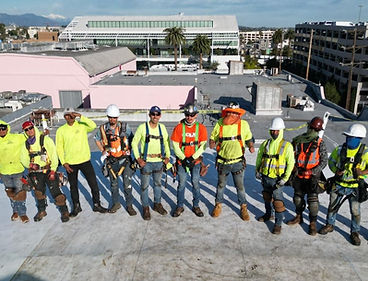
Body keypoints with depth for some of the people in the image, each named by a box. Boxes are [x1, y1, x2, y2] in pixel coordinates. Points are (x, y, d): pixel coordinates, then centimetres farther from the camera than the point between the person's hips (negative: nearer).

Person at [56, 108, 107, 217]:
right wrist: (64, 163, -4)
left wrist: (80, 116, -26)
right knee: (73, 186, 14)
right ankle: (76, 207, 32)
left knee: (93, 183, 3)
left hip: (85, 161, -1)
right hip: (70, 163, 1)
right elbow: (59, 148, 3)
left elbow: (93, 126, -22)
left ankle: (96, 205, 20)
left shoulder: (82, 125, -2)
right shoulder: (61, 130, 1)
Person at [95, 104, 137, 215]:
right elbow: (97, 139, 16)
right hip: (111, 160, 2)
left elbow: (132, 140, 3)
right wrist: (102, 150, 7)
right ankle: (116, 203, 31)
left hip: (124, 159, -2)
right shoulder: (103, 128, -2)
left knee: (127, 183, 0)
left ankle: (129, 205, 14)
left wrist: (128, 150, -5)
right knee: (114, 183, 15)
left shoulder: (124, 127, -8)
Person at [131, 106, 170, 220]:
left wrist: (167, 156, 3)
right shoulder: (142, 127, -9)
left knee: (158, 183, 17)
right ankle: (145, 208, 18)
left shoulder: (162, 127, 2)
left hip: (159, 161, 4)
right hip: (146, 161, -4)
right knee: (144, 185, 4)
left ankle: (157, 204, 34)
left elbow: (166, 142, 13)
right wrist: (138, 158, -10)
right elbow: (134, 143, -4)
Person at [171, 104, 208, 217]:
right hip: (181, 160, 0)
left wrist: (193, 158, -12)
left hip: (195, 161, 0)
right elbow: (175, 145, -4)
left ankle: (196, 206, 22)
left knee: (195, 183, 5)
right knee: (181, 184, 7)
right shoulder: (179, 127, -4)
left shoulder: (201, 128, -2)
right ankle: (180, 206, 21)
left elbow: (203, 145, -3)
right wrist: (184, 159, -10)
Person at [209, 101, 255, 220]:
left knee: (240, 186, 9)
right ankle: (218, 205, 37)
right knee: (221, 184, 17)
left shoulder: (243, 124, -6)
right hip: (222, 161, 1)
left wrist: (251, 146, -11)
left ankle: (243, 207, 28)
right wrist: (212, 143, -17)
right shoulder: (220, 123, -6)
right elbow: (213, 137, 5)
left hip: (237, 161, -1)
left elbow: (249, 138, 8)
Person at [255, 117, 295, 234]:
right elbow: (259, 158, 17)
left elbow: (290, 163, -9)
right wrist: (257, 170, 9)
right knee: (266, 196, 21)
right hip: (265, 176, 5)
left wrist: (285, 179, -13)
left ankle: (278, 223, 8)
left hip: (277, 178, -5)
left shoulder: (286, 146, -9)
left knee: (278, 201, -4)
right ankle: (268, 214, 43)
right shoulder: (265, 144, 4)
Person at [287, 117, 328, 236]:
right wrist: (293, 167, -3)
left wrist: (313, 171, -17)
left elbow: (324, 161, -6)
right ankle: (298, 217, 37)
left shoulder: (320, 143, -8)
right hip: (298, 175, 4)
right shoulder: (297, 140, -1)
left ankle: (313, 223, 13)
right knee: (298, 197, 17)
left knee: (313, 200, -3)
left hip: (312, 177, -3)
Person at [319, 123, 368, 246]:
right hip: (338, 185, 2)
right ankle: (330, 225, 36)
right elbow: (331, 161, 9)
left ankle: (355, 232, 26)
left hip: (355, 187, -2)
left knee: (355, 211, 5)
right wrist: (336, 170, -8)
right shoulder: (340, 149, -3)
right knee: (332, 207, 14)